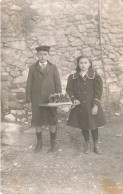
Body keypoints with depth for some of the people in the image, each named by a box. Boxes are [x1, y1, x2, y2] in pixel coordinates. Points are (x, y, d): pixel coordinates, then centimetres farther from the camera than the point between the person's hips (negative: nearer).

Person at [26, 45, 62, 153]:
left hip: (50, 99, 0)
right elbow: (29, 84, 4)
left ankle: (53, 144, 19)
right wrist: (28, 99, -2)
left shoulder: (53, 67, 5)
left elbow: (58, 83, 3)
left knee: (52, 122, 4)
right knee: (38, 122, 8)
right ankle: (39, 144, 23)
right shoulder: (32, 68, 5)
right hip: (37, 100, 1)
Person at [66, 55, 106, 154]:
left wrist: (96, 105, -11)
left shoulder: (95, 76, -5)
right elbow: (69, 90, 7)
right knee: (83, 126, 12)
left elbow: (98, 92, -6)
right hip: (79, 106, 2)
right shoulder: (73, 77, 2)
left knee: (94, 126, 7)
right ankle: (87, 144, 30)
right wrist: (73, 99, -9)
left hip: (91, 106, -2)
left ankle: (96, 145, 26)